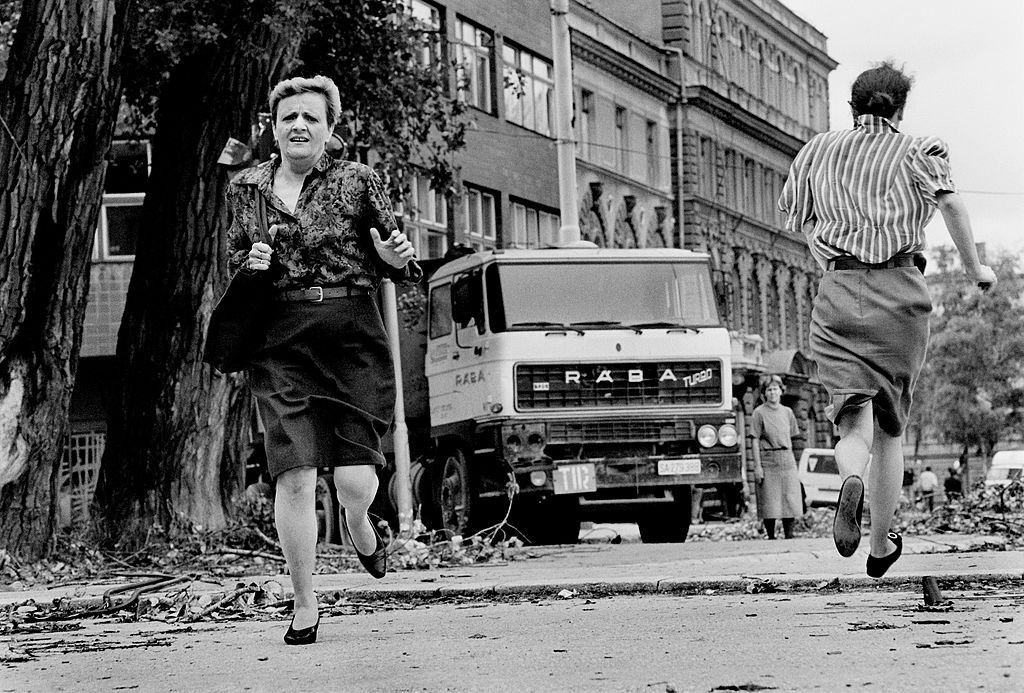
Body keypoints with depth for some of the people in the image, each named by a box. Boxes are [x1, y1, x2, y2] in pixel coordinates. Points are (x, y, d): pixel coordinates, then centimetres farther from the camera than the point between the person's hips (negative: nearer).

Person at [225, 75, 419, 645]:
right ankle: (305, 605, 5)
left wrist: (397, 259, -15)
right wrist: (252, 264, -2)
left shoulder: (358, 181, 3)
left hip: (353, 337, -1)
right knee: (294, 476, -8)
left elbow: (400, 267, 8)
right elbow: (233, 262, 21)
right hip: (281, 342, 1)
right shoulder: (246, 188, 10)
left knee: (355, 480, -7)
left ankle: (361, 525, 31)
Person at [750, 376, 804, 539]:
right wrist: (757, 466, -11)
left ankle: (789, 537, 5)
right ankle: (771, 538, 5)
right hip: (767, 461, -4)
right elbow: (755, 441, -4)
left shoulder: (787, 412, 12)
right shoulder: (759, 413, -1)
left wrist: (790, 459, 11)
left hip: (787, 460, 4)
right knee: (770, 503, -3)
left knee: (790, 500, 0)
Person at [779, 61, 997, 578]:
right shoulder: (915, 151, 7)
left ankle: (850, 481, -41)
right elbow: (949, 201, -13)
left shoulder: (817, 151, 15)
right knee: (890, 427, 14)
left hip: (838, 293, 1)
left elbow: (795, 221, 24)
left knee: (854, 425, -6)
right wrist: (974, 267, -6)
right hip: (901, 292, -1)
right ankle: (880, 548, 20)